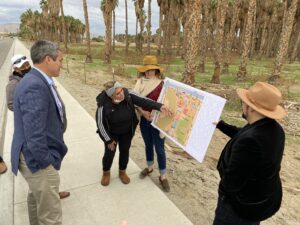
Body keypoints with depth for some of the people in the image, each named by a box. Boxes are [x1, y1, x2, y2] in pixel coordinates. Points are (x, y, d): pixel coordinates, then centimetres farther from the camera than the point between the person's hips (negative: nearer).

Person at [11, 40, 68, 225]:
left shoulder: (39, 81, 5)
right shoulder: (35, 86, -26)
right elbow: (34, 132, -28)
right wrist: (46, 161, -16)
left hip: (38, 156, 10)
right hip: (39, 160, -10)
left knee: (36, 198, 30)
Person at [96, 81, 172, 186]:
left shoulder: (128, 95, -25)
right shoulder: (104, 106, -32)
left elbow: (143, 101, -26)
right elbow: (100, 124, -22)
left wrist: (159, 106, -40)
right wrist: (109, 140, -14)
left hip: (127, 132, 3)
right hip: (111, 133, -3)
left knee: (125, 151, 14)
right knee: (109, 153, 7)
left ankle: (122, 172, 40)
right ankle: (106, 173, 38)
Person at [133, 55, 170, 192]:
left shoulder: (162, 84, -11)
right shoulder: (140, 83, 0)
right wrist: (143, 112, -17)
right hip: (144, 120, 4)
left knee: (159, 149, 4)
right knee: (148, 145, 21)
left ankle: (162, 176, 20)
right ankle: (149, 167, 42)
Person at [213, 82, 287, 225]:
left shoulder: (250, 141, -40)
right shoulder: (274, 128, -8)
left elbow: (231, 183, -32)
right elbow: (242, 135, 10)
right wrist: (220, 124, 18)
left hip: (243, 206, -8)